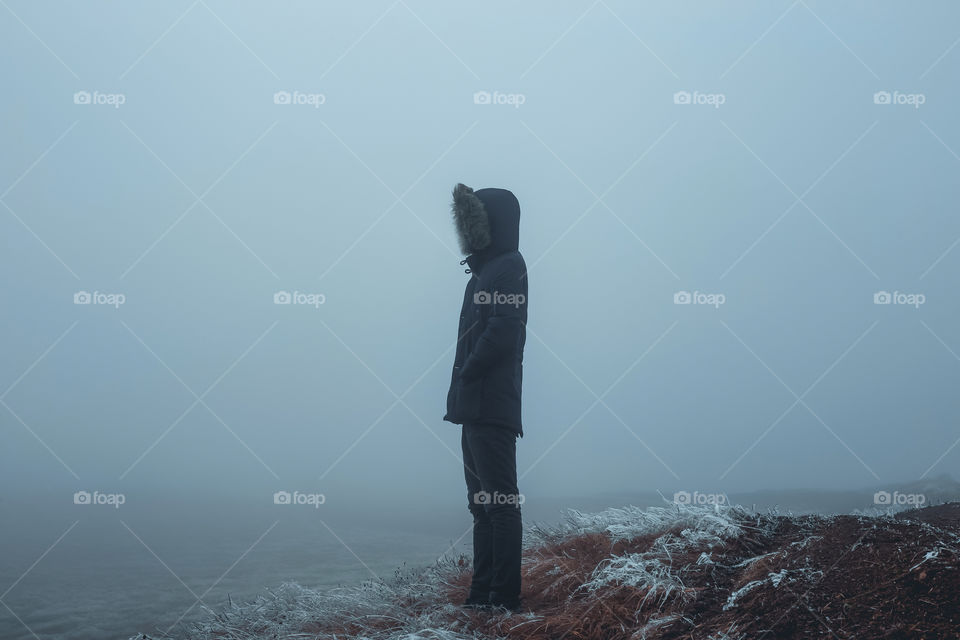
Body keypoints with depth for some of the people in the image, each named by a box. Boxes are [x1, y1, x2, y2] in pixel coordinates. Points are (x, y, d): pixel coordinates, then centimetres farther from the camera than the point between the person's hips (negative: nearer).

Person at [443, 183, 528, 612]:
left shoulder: (508, 267, -7)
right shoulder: (485, 270, 21)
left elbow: (503, 330, -20)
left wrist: (467, 372, -12)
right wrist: (462, 386, 9)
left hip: (492, 405, -10)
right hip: (475, 406, 10)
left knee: (499, 501, -7)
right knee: (482, 503, 12)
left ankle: (504, 597, -3)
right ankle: (483, 592, 19)